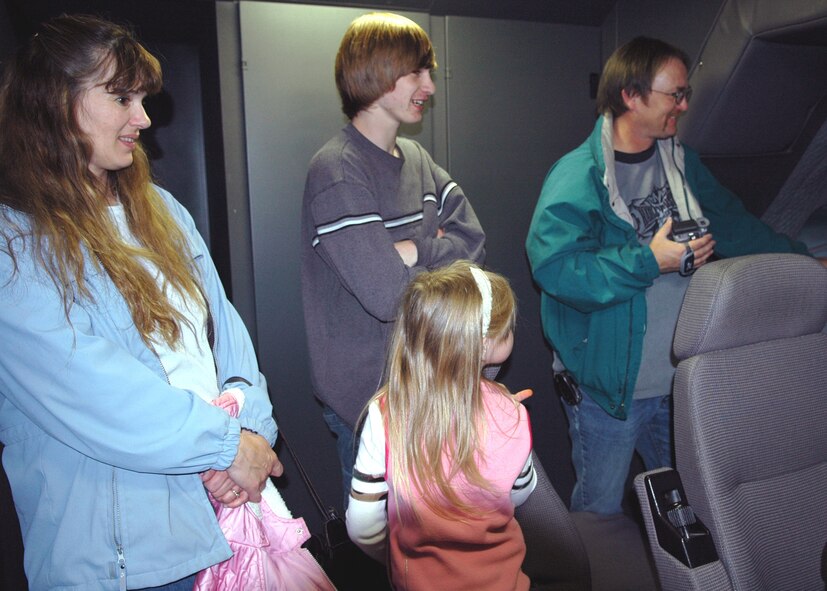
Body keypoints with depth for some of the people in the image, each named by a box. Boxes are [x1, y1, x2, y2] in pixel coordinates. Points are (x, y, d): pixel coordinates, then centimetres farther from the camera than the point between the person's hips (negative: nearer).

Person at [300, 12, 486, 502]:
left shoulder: (415, 157, 7)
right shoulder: (337, 173, -19)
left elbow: (474, 242, 0)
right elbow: (387, 295, -27)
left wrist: (412, 251, -17)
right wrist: (439, 256, -9)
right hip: (367, 393, -7)